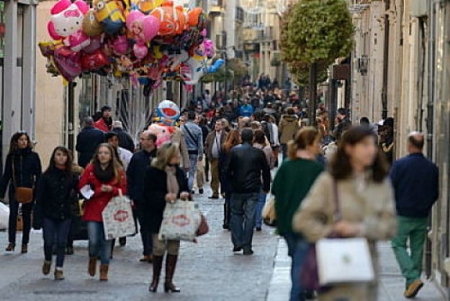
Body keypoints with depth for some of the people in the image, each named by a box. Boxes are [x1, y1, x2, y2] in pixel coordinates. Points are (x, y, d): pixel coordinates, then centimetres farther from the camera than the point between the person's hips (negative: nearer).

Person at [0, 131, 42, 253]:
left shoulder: (33, 156, 0)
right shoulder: (11, 156, 4)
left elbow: (38, 175, 1)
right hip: (14, 190, 1)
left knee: (26, 216, 6)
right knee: (13, 214, -9)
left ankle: (25, 243, 13)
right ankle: (11, 242, -7)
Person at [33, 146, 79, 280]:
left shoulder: (72, 176, 2)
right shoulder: (47, 176, -3)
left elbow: (78, 191, 5)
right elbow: (39, 198, -4)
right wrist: (38, 218, -8)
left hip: (65, 215, 1)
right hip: (49, 214, -1)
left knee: (62, 243, 1)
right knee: (49, 242, -3)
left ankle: (59, 269, 11)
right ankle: (47, 261, 26)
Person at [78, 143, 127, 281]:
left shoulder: (118, 171, 2)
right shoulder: (90, 169, 0)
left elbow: (124, 190, 3)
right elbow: (81, 187, -2)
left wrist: (111, 189, -15)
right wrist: (99, 190, -12)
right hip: (93, 211, -1)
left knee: (106, 242, 3)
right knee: (93, 241, -6)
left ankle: (104, 270, 15)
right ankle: (92, 259, 26)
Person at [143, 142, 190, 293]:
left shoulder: (179, 172, 8)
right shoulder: (152, 172, -9)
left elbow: (185, 188, 17)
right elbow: (149, 194, -12)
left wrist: (185, 194, -7)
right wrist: (164, 197, -25)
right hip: (158, 215, -5)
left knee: (174, 247, 3)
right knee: (159, 247, -6)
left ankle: (169, 281, 13)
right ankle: (155, 279, 11)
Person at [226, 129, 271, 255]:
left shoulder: (234, 151, -3)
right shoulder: (259, 153, 1)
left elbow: (228, 170, -4)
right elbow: (266, 171, 7)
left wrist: (229, 184, 8)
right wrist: (266, 187, 18)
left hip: (237, 188, 0)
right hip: (253, 189, 0)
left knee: (236, 214, 14)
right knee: (249, 217, 2)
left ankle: (237, 242, 4)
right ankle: (247, 247, 1)